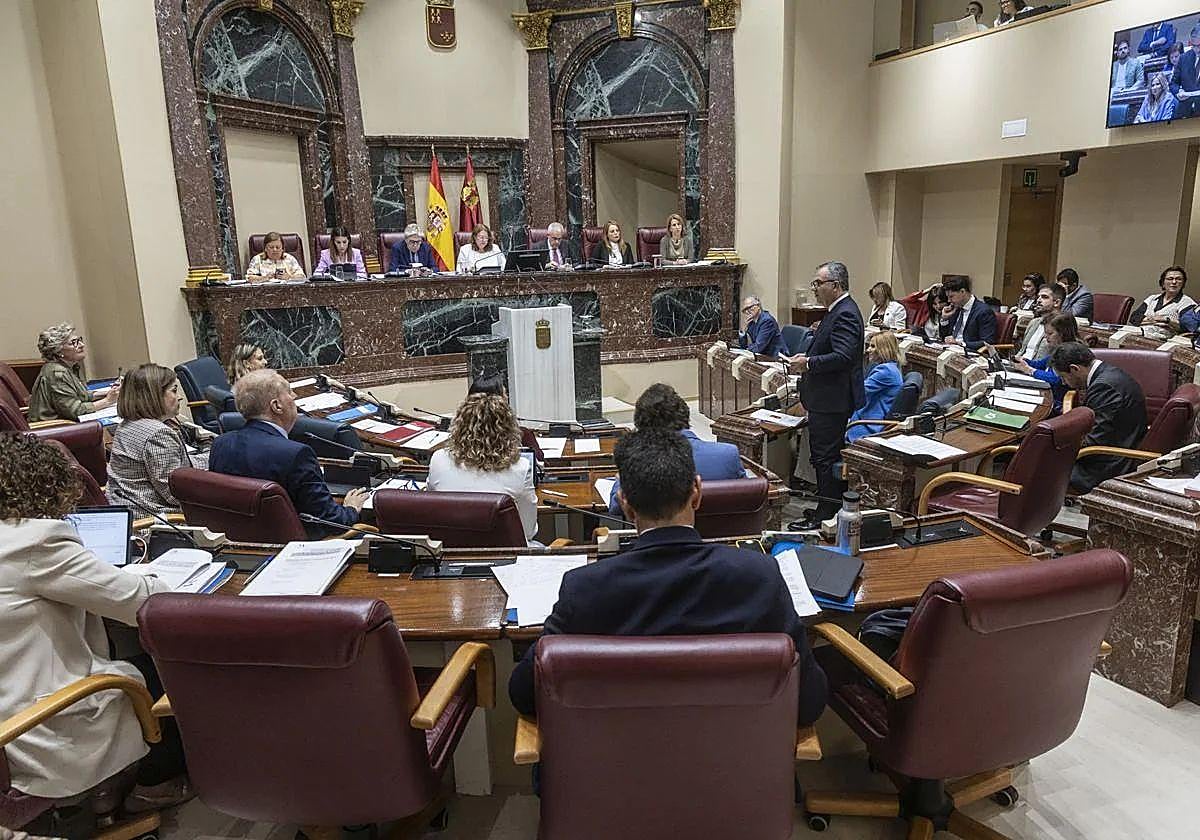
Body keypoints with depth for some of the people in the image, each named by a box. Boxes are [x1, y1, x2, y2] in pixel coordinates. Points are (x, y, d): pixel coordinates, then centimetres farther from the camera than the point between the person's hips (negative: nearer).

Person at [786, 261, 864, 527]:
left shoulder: (845, 314, -18)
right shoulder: (838, 311, 15)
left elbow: (843, 356, -27)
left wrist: (809, 363, -20)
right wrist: (808, 356, 9)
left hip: (833, 402, -11)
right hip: (827, 399, 11)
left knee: (826, 458, -3)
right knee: (823, 455, 17)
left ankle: (825, 516, 5)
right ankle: (832, 508, 27)